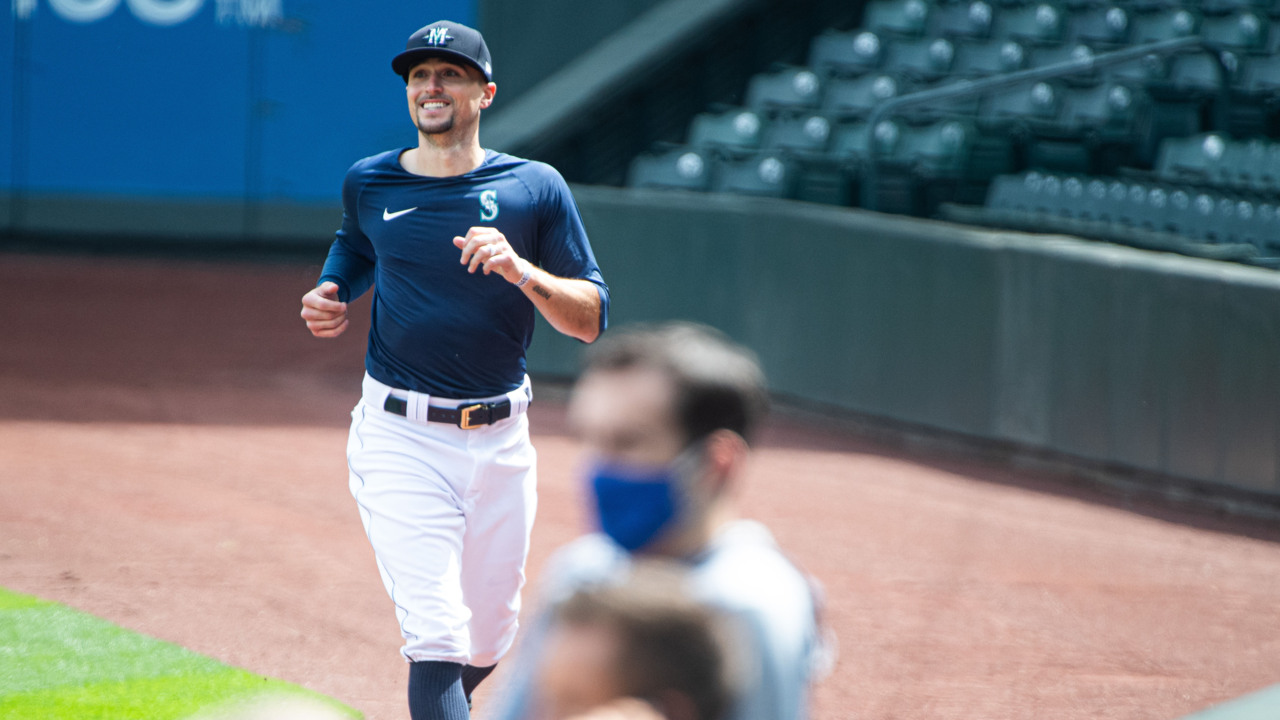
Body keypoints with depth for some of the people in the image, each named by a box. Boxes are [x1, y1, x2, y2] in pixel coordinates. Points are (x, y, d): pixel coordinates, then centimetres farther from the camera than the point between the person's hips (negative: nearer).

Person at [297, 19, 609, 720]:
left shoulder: (535, 188, -1)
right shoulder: (369, 182, 3)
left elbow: (591, 319, -4)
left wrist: (520, 271, -21)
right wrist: (328, 298, 6)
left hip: (501, 441, 2)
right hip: (400, 436, -2)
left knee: (489, 638, 15)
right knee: (438, 637, -15)